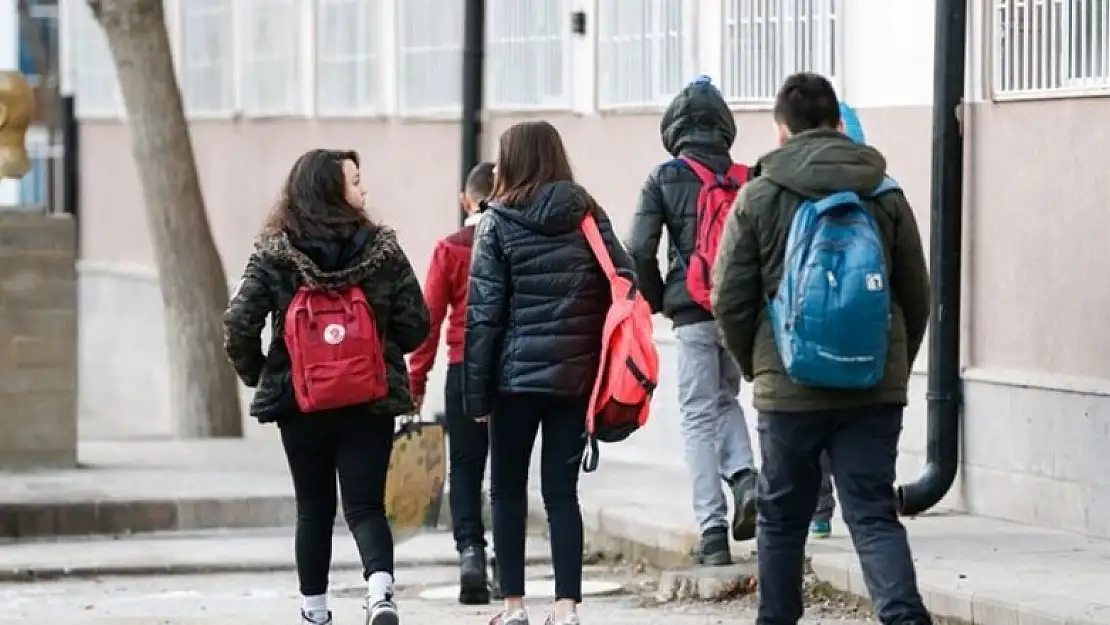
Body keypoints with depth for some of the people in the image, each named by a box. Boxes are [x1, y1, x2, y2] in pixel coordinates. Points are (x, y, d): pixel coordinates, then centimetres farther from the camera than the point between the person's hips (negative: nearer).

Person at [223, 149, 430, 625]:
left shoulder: (273, 254, -3)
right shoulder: (382, 248, -2)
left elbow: (240, 323, -10)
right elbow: (415, 325, -1)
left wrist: (254, 372, 8)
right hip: (371, 402, -1)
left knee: (314, 508, 14)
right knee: (365, 505, 1)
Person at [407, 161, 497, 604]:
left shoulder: (450, 248, -2)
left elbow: (430, 316, -2)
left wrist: (417, 379, 2)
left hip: (465, 369, -1)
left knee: (464, 467, 6)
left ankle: (470, 550, -13)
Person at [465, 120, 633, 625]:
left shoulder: (499, 222, -3)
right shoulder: (589, 216, 5)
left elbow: (484, 312, -6)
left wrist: (476, 391, -3)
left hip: (517, 374, -3)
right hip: (576, 375, 3)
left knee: (508, 490, 9)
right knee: (562, 490, 6)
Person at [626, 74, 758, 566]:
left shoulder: (664, 179, -2)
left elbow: (639, 250, -7)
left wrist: (657, 300, 8)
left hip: (693, 311, -3)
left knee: (699, 416, 4)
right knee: (726, 399, 24)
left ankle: (713, 530, -2)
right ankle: (744, 476, -2)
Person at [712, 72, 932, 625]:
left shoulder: (758, 198, -1)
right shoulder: (886, 196, 5)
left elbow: (730, 300, 0)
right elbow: (917, 298, 9)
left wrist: (755, 366, 15)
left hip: (789, 391, -1)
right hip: (875, 391, 1)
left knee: (782, 519, 14)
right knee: (874, 516, -1)